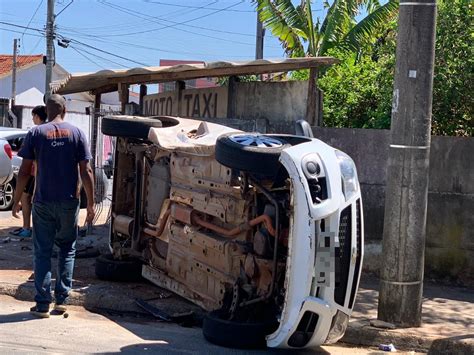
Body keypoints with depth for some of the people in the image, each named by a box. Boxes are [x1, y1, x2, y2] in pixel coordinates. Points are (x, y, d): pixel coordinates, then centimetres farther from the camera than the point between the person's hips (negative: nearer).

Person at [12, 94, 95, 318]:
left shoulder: (36, 133, 0)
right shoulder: (76, 133, 1)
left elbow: (25, 171, -3)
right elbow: (86, 171, -4)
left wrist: (17, 200, 6)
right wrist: (91, 204, 0)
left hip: (43, 202, -1)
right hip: (69, 202, 1)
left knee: (43, 252, 6)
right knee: (67, 249, 16)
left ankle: (43, 304, 5)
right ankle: (61, 299, 13)